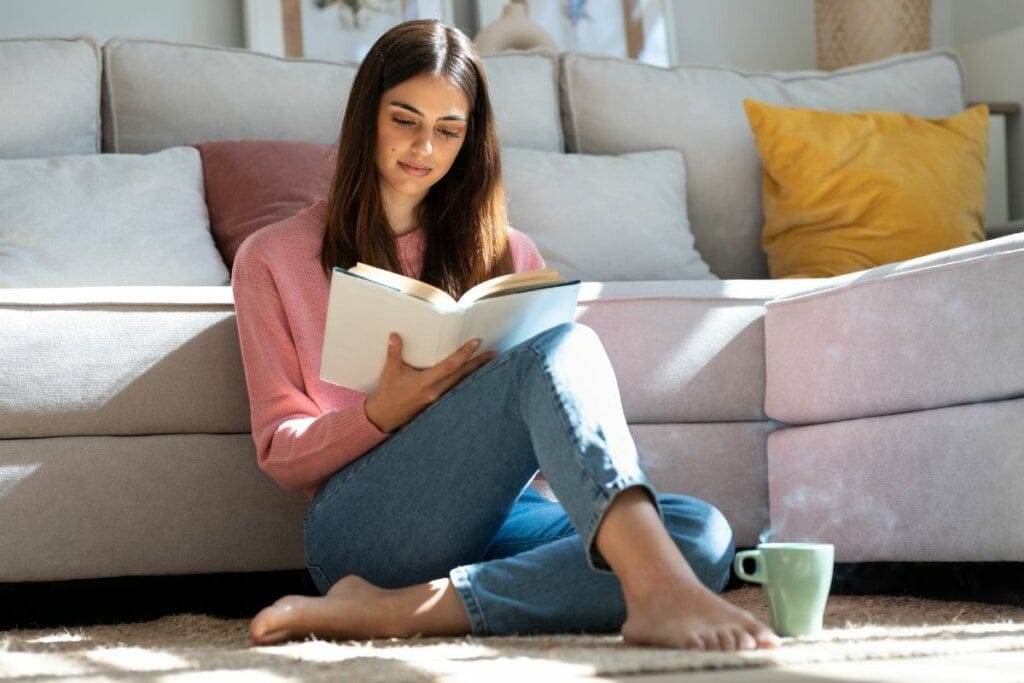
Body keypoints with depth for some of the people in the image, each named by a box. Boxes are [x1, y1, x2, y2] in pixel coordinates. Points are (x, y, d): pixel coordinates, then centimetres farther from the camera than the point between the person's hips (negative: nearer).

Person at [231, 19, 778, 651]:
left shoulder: (503, 253, 24)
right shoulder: (273, 259, 14)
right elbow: (282, 453, 8)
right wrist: (385, 412, -13)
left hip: (494, 519, 4)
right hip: (364, 524, -4)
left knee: (704, 534, -28)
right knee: (561, 347, -29)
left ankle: (392, 611, -35)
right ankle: (658, 590, -56)